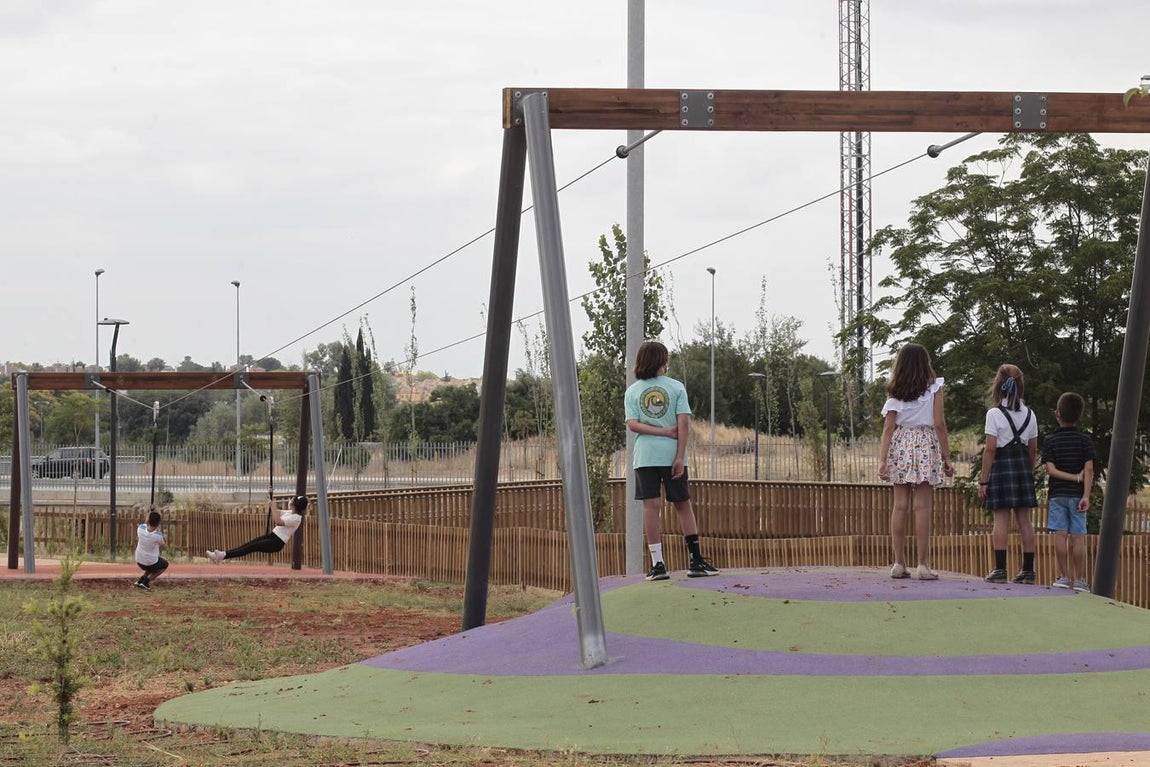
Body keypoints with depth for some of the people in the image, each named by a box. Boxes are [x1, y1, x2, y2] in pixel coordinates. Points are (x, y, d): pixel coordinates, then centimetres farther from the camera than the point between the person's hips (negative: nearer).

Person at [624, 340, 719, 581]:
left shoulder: (632, 391, 8)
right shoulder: (676, 387, 3)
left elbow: (632, 424, -4)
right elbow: (684, 423, -6)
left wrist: (664, 432, -5)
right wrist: (680, 457, -8)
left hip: (645, 458, 0)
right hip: (672, 455, 0)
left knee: (651, 505, -2)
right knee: (683, 505, 9)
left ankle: (657, 564, -6)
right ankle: (696, 560, 8)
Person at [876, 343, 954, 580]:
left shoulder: (895, 393, 6)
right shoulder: (934, 388, -1)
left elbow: (888, 428, 0)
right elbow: (939, 424, -5)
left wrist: (882, 460, -3)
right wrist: (946, 457, -1)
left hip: (900, 445, 3)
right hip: (926, 445, -3)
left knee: (900, 505, 5)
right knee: (922, 506, -4)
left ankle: (899, 564, 6)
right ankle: (923, 565, -6)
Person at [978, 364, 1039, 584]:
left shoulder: (994, 414, -8)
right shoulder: (1029, 415, 8)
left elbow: (990, 449, -11)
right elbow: (1033, 450, 11)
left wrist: (983, 480, -8)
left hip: (1001, 466, -5)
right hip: (1023, 466, 5)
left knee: (1001, 519, -4)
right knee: (1024, 519, 6)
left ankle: (1000, 569, -7)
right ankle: (1028, 569, 7)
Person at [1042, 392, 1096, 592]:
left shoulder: (1050, 441, 0)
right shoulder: (1085, 441, -2)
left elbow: (1051, 470, -9)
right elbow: (1089, 470, -9)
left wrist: (1074, 477, -6)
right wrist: (1086, 496, -11)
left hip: (1057, 493, 0)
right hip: (1077, 494, 0)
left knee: (1060, 535, 0)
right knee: (1078, 537, -1)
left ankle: (1064, 576, -1)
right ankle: (1080, 580, 0)